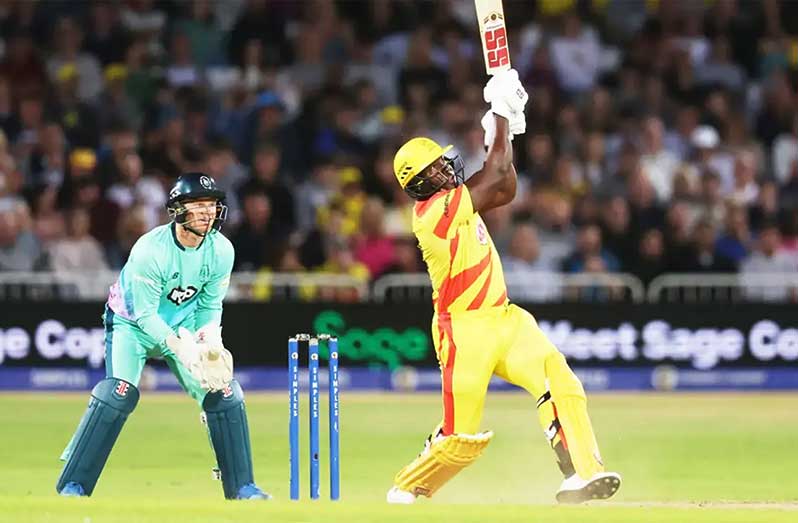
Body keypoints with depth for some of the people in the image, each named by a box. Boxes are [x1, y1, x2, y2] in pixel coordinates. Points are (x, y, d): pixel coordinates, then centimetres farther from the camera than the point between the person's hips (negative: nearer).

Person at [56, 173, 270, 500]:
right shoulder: (150, 250, -31)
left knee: (224, 393, -6)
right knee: (118, 393, -25)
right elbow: (144, 314, -28)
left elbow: (211, 304, -3)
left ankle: (241, 486, 7)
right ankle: (72, 484, -19)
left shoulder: (222, 250, -15)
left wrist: (210, 334, -24)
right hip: (132, 323, -5)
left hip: (184, 326, 5)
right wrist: (179, 348, -38)